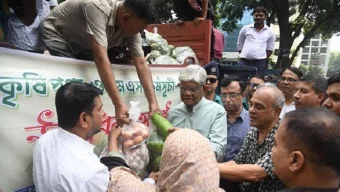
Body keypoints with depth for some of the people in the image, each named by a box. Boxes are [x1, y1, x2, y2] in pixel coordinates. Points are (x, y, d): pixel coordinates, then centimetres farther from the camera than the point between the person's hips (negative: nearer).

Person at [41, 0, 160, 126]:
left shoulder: (131, 26, -19)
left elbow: (141, 64, -20)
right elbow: (100, 57, -47)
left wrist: (153, 102, -29)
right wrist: (118, 104, -50)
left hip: (83, 44, 6)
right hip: (57, 34, -6)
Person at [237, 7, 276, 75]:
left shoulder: (270, 32, 9)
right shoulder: (245, 29, 7)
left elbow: (270, 48, 13)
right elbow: (239, 45, 11)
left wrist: (263, 59, 5)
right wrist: (244, 55, 6)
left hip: (260, 62, 1)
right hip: (244, 61, 0)